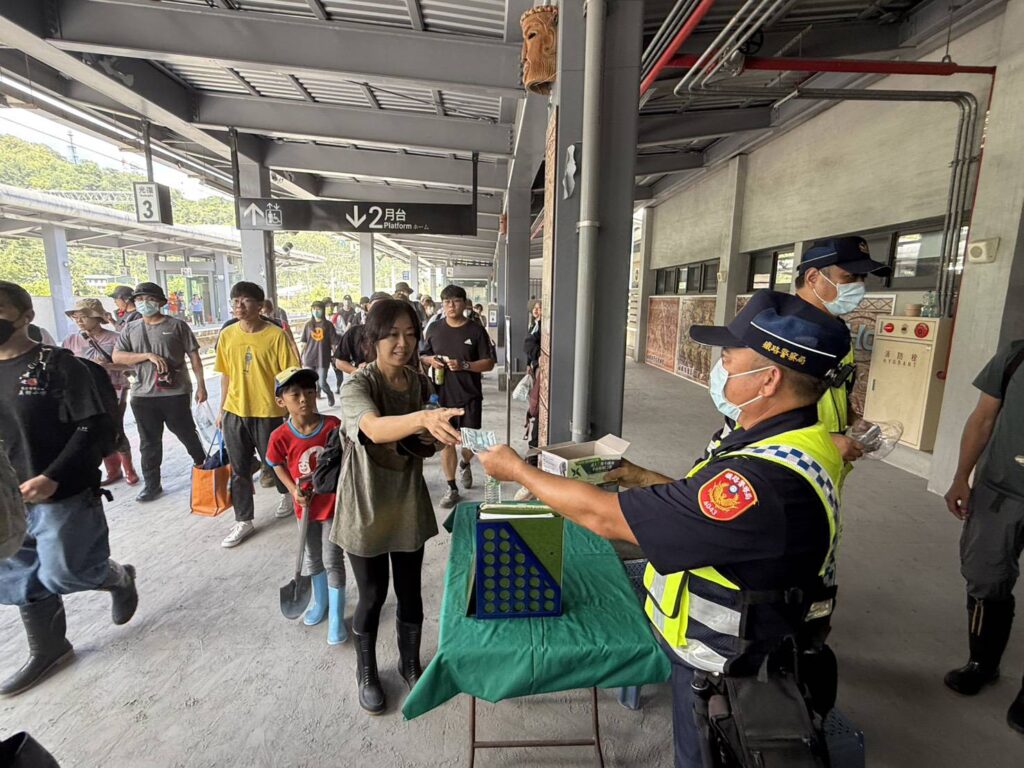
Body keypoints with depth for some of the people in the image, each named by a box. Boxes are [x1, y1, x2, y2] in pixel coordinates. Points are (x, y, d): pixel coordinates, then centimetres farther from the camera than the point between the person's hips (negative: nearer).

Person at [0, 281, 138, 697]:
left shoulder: (59, 365, -14)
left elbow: (95, 428, -17)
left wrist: (52, 478, -24)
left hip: (65, 496, -7)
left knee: (63, 573, 4)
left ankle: (120, 578, 35)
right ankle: (48, 650, 37)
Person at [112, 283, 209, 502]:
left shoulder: (177, 325, -1)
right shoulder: (130, 328, 9)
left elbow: (194, 356, -1)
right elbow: (116, 356, 2)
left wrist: (201, 385, -4)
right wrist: (148, 355, -14)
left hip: (176, 392, -3)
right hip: (143, 395, 3)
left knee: (186, 434, 9)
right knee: (149, 442, 10)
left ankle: (203, 466, 31)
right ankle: (151, 484, 20)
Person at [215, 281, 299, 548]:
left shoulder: (276, 335, -12)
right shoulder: (227, 335, 2)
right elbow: (226, 375, 10)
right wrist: (222, 409, 12)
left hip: (268, 412, -4)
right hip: (235, 412, 4)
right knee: (239, 470, 11)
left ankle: (286, 494, 43)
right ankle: (243, 521, 25)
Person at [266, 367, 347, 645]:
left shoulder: (333, 425, -20)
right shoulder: (280, 437, -16)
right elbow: (277, 465, 2)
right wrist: (294, 490, -9)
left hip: (334, 502, -2)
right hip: (306, 505, 2)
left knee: (332, 560, 6)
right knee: (313, 559, 22)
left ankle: (336, 618, 23)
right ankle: (320, 601, 47)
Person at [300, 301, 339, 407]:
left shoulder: (328, 325, -2)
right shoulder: (308, 325, 5)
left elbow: (333, 343, -1)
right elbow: (304, 343, 8)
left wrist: (335, 357, -2)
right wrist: (302, 356, 7)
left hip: (323, 358, -2)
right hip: (309, 358, 2)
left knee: (322, 383, 0)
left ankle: (330, 394, 33)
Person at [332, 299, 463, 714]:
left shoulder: (419, 382, -3)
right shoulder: (357, 385, -20)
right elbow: (375, 429, -44)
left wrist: (430, 439, -12)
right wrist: (424, 418, -61)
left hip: (409, 504, 4)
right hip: (366, 507, -4)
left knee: (410, 591, 17)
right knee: (372, 595, 13)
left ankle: (410, 663, 44)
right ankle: (367, 672, 42)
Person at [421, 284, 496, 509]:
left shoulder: (476, 330, -3)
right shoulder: (434, 329, 5)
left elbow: (489, 363, -4)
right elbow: (423, 356, 16)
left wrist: (464, 365, -18)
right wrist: (430, 360, -7)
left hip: (470, 396, -1)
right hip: (442, 395, 2)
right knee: (446, 441, 5)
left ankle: (465, 464, 40)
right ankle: (451, 488, 19)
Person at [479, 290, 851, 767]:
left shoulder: (764, 480, -39)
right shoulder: (799, 442, -6)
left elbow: (606, 518, -33)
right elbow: (705, 504, 7)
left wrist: (517, 469, -21)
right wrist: (636, 477, -1)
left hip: (723, 679, -8)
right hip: (736, 651, 8)